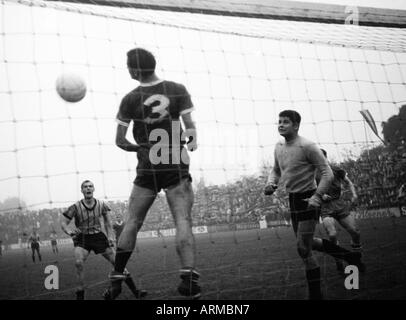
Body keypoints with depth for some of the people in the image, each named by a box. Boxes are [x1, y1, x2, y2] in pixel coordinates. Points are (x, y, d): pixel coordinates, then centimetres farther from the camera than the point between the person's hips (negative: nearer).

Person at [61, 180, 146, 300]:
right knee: (78, 263, -27)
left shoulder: (101, 205, -5)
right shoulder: (75, 207, -13)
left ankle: (135, 291, 7)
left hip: (98, 236, 2)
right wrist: (70, 231, -30)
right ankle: (80, 295, -15)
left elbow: (106, 220, 11)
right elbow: (63, 223, -8)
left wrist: (110, 235, 2)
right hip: (82, 238, -2)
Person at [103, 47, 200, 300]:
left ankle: (116, 280, 15)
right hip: (176, 168, -1)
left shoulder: (130, 99, -1)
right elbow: (191, 130, -4)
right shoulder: (178, 90, -1)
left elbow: (120, 141, 1)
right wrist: (191, 142, 15)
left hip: (147, 170, 1)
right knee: (183, 222, -5)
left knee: (132, 223, 10)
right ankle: (189, 276, -20)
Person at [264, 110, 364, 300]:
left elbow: (327, 174, -19)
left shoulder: (307, 147, -18)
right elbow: (276, 170, 21)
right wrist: (271, 184, 0)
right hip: (293, 199, 8)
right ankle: (346, 255, 39)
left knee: (303, 249, -8)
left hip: (308, 200, -8)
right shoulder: (279, 147, 5)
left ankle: (315, 295, 5)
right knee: (306, 242, 20)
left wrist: (317, 197, -30)